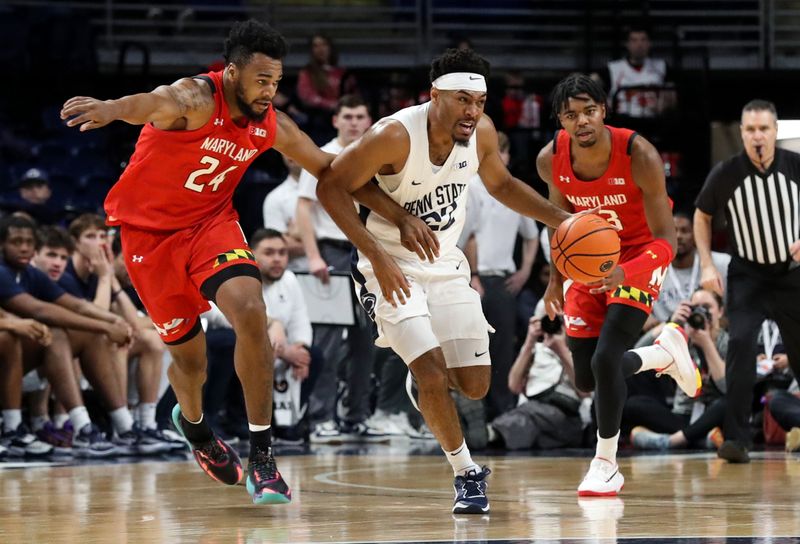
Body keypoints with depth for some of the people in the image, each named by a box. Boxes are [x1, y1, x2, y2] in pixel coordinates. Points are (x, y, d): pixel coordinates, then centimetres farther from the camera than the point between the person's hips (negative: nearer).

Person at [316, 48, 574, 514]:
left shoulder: (482, 133, -9)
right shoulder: (395, 136, -27)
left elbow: (501, 184, 13)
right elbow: (331, 187, -22)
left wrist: (559, 219, 1)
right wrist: (378, 259, -27)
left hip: (447, 265, 5)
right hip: (393, 269, -5)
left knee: (475, 386, 1)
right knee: (433, 376, -19)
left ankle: (427, 371, 36)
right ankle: (467, 474, 1)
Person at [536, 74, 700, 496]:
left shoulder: (639, 156, -29)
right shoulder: (552, 159, -16)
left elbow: (665, 240, -26)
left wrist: (624, 273, -44)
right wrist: (556, 278, 10)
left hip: (638, 256, -5)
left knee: (605, 360, -22)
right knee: (586, 379, 7)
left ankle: (606, 464, -1)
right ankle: (666, 354, 36)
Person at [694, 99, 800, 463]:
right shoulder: (726, 174, -12)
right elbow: (702, 216, 5)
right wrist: (707, 266, -4)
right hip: (747, 274, -1)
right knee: (741, 342, -20)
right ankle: (737, 440, -19)